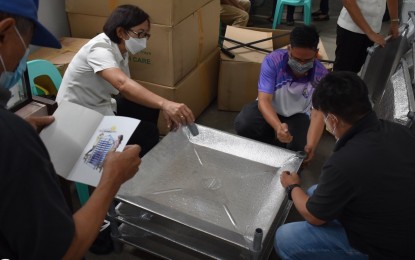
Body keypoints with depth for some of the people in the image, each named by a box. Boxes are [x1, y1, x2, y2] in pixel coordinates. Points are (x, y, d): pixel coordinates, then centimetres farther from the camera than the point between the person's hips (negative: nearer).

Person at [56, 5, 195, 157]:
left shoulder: (121, 50, 0)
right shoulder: (100, 48, -28)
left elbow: (127, 86, 0)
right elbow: (123, 85, -46)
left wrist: (163, 107, -13)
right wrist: (165, 104, -59)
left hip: (99, 106, 9)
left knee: (148, 107, 8)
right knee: (147, 132, -16)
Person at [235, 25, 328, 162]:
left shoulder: (321, 75, -23)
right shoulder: (272, 61, -27)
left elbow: (318, 115, -26)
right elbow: (264, 100, -31)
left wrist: (310, 146, -45)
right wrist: (278, 126, -51)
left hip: (297, 115, 0)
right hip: (269, 109, 0)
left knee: (299, 148, -28)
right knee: (243, 124, -30)